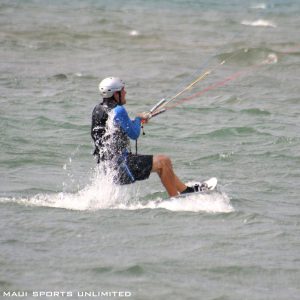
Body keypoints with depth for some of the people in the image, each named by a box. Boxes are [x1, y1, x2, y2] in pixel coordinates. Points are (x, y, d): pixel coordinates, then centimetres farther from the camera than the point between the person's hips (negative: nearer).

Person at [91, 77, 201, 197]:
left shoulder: (98, 110, 10)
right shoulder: (118, 111, -18)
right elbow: (134, 134, -11)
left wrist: (137, 121, 17)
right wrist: (138, 119, 7)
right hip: (120, 165, -10)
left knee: (160, 162, 21)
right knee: (163, 161, -5)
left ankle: (185, 189, 28)